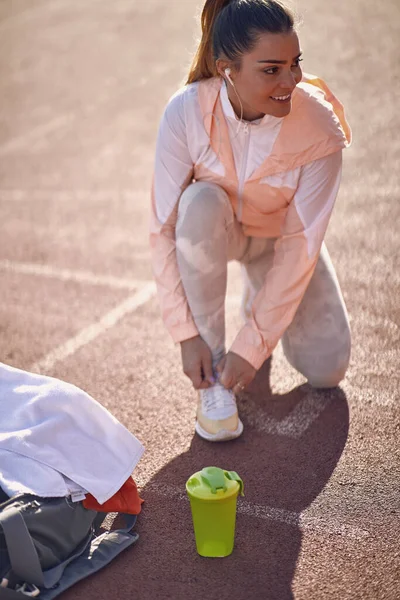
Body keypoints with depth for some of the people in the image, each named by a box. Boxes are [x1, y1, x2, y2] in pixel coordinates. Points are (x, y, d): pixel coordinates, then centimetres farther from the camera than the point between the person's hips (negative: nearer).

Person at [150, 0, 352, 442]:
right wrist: (187, 335, -27)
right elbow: (164, 228, -26)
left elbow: (300, 245, -26)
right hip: (208, 233, 0)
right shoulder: (186, 112, -30)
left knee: (327, 369, -11)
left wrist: (253, 346, -26)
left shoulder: (320, 127, -29)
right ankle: (211, 373, -21)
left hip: (279, 237, 1)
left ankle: (260, 293, 21)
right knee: (201, 202, -38)